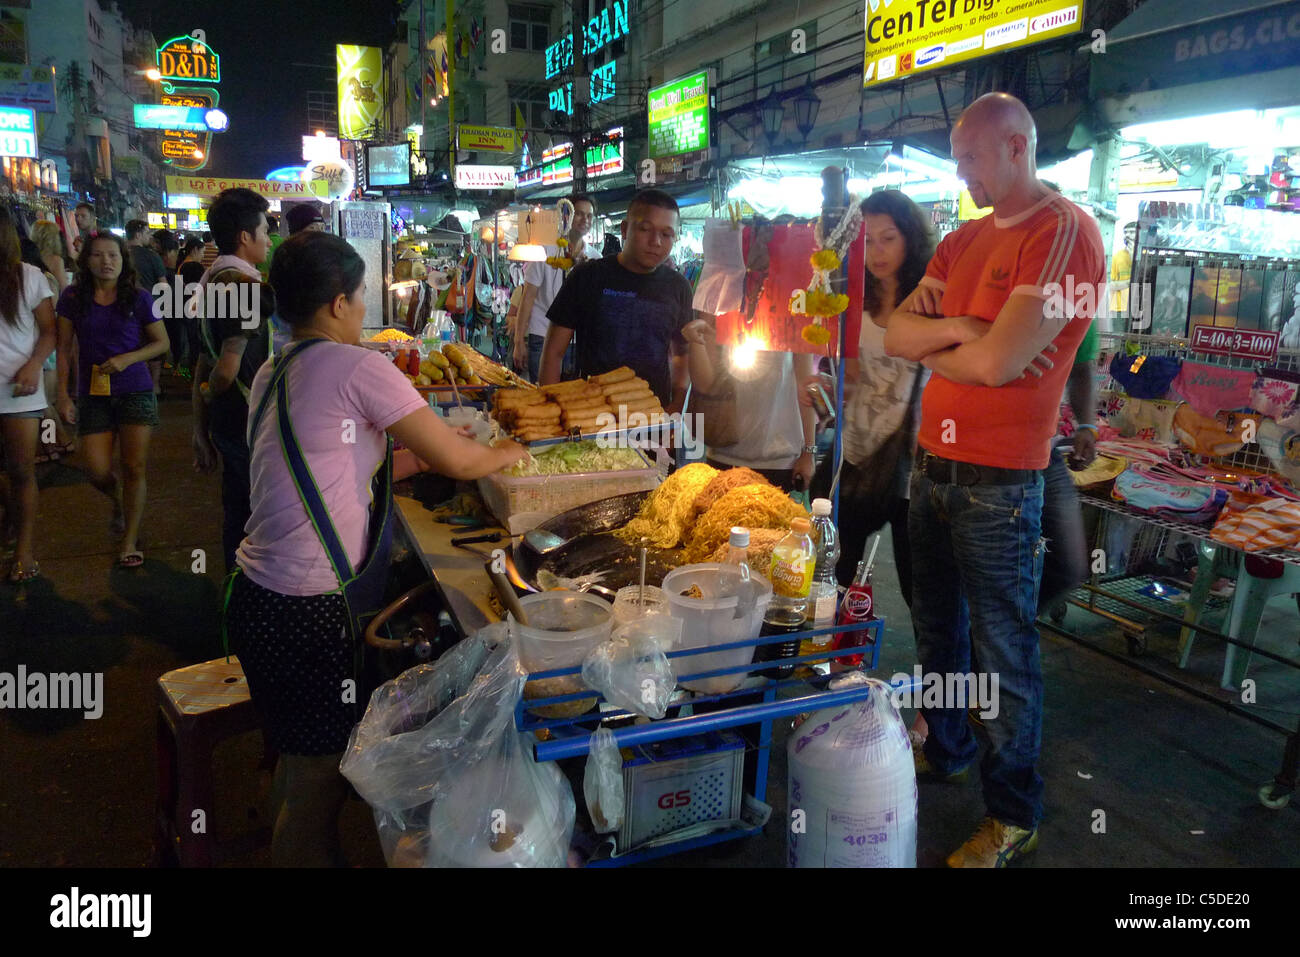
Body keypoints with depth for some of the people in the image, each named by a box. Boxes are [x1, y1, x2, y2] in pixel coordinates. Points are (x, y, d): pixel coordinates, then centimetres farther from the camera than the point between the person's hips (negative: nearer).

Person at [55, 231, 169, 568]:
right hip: (92, 394, 1)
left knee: (134, 468, -2)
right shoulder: (73, 298, 1)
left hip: (135, 391, -1)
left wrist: (127, 359, -14)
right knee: (98, 472, -1)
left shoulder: (139, 298, -3)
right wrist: (63, 395, -1)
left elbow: (162, 342, 3)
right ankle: (118, 502, 36)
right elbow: (64, 349, 4)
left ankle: (130, 541, 11)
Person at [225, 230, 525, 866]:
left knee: (299, 766, 25)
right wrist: (508, 452, 9)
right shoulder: (357, 366, -15)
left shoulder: (273, 374, 11)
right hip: (305, 614, -9)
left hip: (258, 594, 9)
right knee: (319, 780, 7)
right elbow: (456, 460, -11)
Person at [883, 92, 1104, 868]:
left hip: (998, 482, -8)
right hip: (934, 463, 8)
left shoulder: (1064, 231, -14)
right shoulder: (963, 241, 12)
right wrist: (955, 330, -13)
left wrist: (930, 347, -4)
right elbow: (896, 332, 5)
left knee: (1004, 652, 4)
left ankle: (1014, 815, 21)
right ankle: (946, 749, 42)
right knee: (937, 626, 21)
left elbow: (996, 362, -22)